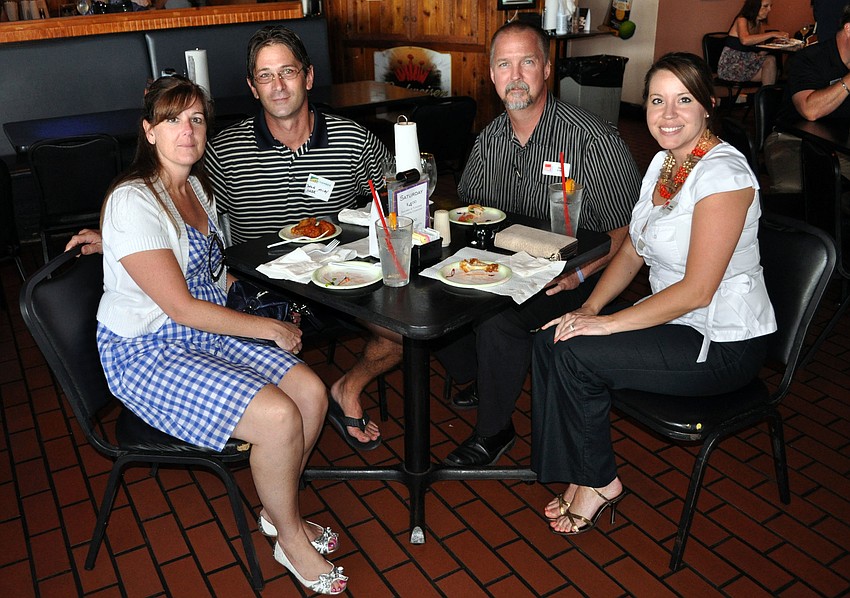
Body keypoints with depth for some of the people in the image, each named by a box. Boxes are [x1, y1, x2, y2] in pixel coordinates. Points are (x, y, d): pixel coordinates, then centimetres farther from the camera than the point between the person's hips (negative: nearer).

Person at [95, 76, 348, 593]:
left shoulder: (196, 187, 9)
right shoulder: (133, 202, -19)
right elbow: (180, 307, -22)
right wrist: (268, 328, -16)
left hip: (211, 332, 8)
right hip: (146, 352, -8)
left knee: (312, 392, -9)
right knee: (278, 416, -25)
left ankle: (279, 511, 14)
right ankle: (290, 538, 2)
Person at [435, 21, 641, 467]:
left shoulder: (592, 138, -15)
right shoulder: (490, 139, 4)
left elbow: (627, 230, -13)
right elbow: (467, 206, 18)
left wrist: (580, 272, -27)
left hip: (569, 279, -6)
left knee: (496, 318, -30)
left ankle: (494, 431, -4)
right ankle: (478, 380, 14)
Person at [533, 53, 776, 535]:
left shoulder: (722, 174, -21)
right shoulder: (664, 162, 7)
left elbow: (697, 290, -24)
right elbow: (633, 250, 10)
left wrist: (608, 322, -22)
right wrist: (591, 307, -5)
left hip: (724, 345, -8)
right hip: (675, 318, 8)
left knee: (575, 354, -20)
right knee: (551, 339, -9)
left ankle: (600, 482, 3)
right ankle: (581, 474, 4)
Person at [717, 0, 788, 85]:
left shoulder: (760, 24, 14)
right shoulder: (741, 20, -9)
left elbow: (761, 52, 9)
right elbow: (745, 40, -33)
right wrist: (772, 34, -32)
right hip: (730, 64, -7)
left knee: (771, 59, -20)